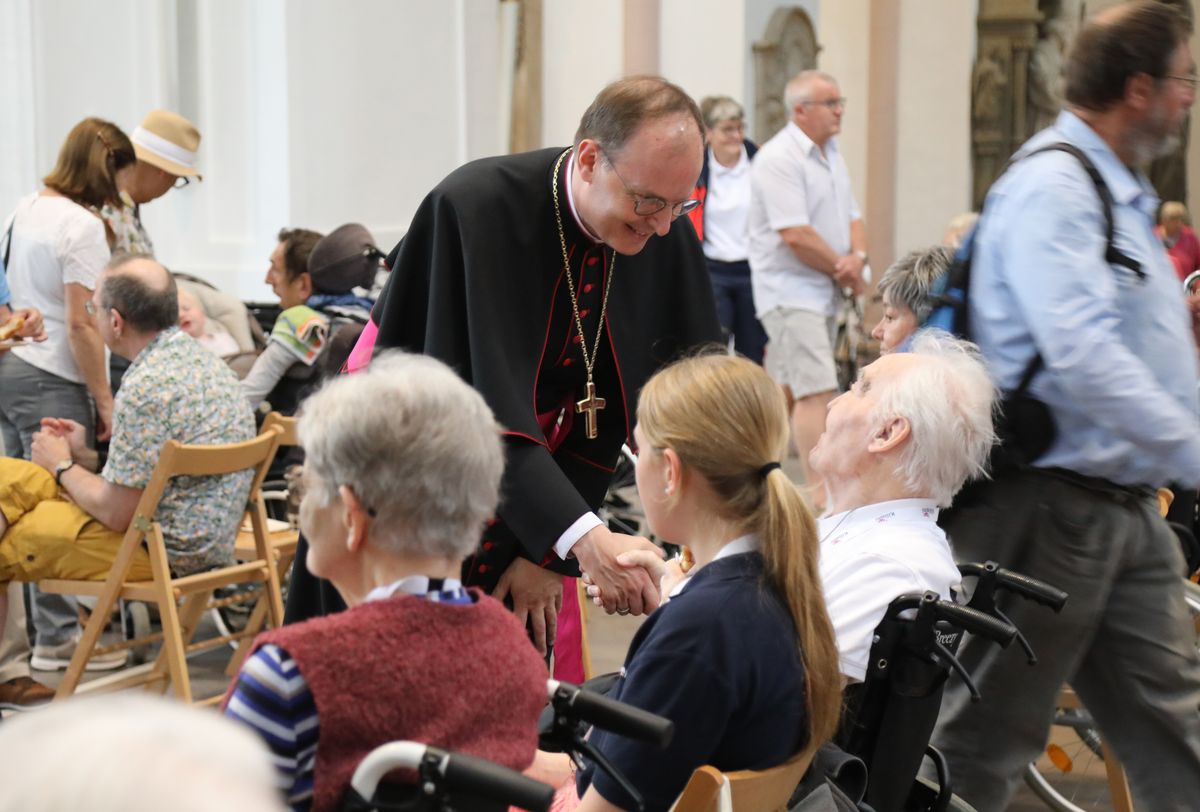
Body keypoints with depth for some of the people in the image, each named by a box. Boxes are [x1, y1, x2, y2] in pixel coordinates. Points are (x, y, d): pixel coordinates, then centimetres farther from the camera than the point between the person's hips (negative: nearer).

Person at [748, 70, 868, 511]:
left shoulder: (831, 156, 15)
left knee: (787, 388, 15)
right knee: (817, 390, -15)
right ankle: (819, 490, -16)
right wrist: (845, 270, -10)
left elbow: (852, 218, 17)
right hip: (790, 289, -9)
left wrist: (857, 257, -5)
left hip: (823, 290, 9)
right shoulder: (780, 159, -16)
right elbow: (795, 235, -22)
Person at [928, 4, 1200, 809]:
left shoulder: (1123, 194, 16)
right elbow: (1081, 354, -28)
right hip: (1051, 503, -9)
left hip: (1128, 504, 10)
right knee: (984, 735, 3)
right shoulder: (1051, 188, -16)